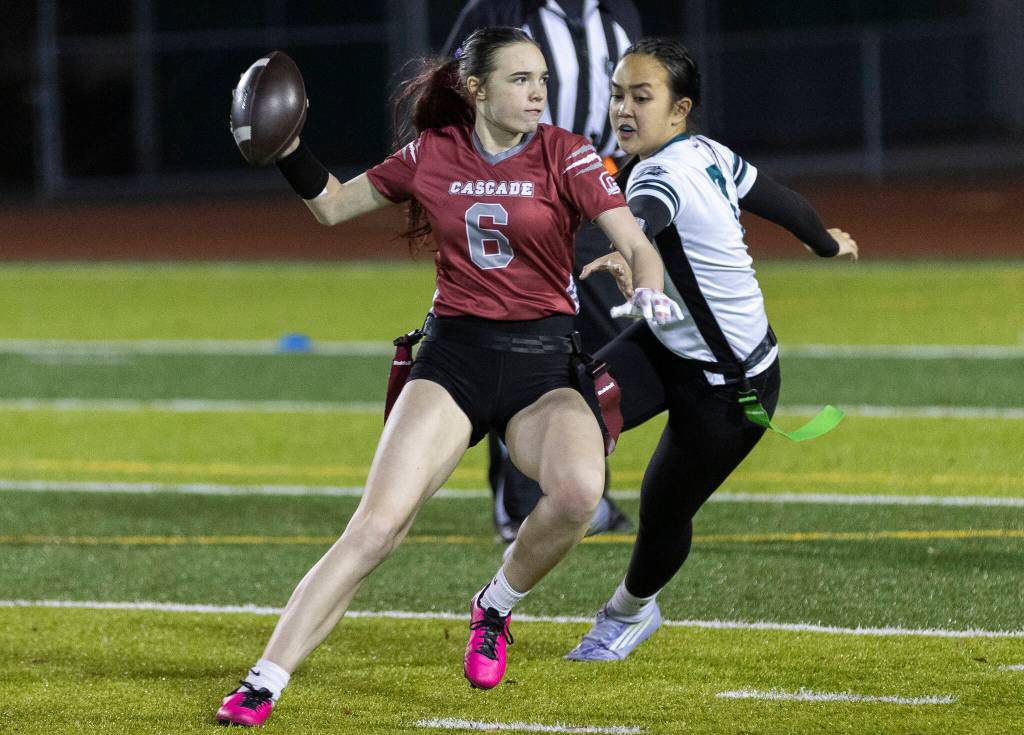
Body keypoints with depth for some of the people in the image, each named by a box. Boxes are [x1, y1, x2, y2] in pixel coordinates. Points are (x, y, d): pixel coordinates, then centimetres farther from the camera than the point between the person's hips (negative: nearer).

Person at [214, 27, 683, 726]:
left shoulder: (565, 155, -2)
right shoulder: (432, 156, 4)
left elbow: (637, 246, -9)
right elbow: (332, 205, 17)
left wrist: (648, 293, -30)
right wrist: (285, 146, 2)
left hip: (544, 363, 0)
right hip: (453, 359, 0)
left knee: (577, 491, -31)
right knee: (378, 524, -17)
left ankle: (495, 608, -1)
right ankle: (261, 685, -15)